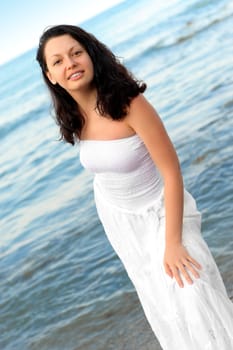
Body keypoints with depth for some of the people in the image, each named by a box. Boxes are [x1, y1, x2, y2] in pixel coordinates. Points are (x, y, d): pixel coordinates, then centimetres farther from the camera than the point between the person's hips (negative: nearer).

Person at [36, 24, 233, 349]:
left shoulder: (129, 103, -29)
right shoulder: (75, 116, -11)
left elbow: (172, 172, -25)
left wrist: (173, 243, -25)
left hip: (160, 210, -5)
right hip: (116, 216, 5)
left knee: (194, 297, -9)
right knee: (161, 299, 17)